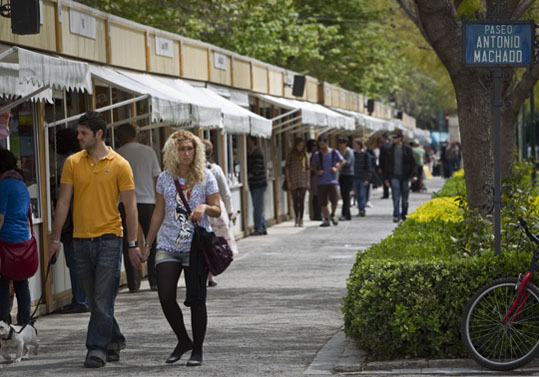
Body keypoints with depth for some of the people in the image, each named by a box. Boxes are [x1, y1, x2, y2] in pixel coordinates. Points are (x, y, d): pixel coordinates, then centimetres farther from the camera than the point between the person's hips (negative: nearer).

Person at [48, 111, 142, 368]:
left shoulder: (119, 165, -3)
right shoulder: (72, 163, 6)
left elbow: (130, 207, -1)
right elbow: (64, 202, 9)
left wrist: (133, 244, -5)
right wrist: (56, 238, 4)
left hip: (108, 238, -4)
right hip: (81, 239, 4)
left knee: (103, 298, -8)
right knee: (94, 299, 10)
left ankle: (97, 347, -3)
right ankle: (114, 340, 24)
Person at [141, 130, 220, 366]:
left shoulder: (205, 177, 0)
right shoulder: (165, 178, 7)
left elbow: (217, 211, 2)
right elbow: (159, 213, 14)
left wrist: (204, 207, -21)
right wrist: (148, 243, 13)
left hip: (196, 245, -2)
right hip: (168, 245, 2)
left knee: (196, 299, -1)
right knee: (165, 296, -6)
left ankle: (197, 349, 12)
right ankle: (183, 340, 15)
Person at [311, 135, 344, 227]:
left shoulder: (334, 153, 3)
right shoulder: (317, 155, 5)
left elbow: (342, 161, 15)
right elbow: (313, 166, 14)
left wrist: (336, 168, -1)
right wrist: (317, 171, -6)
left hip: (332, 180, -1)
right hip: (321, 182, 1)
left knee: (334, 200, -9)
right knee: (323, 202, 0)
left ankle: (332, 215, 17)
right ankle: (326, 219, 12)